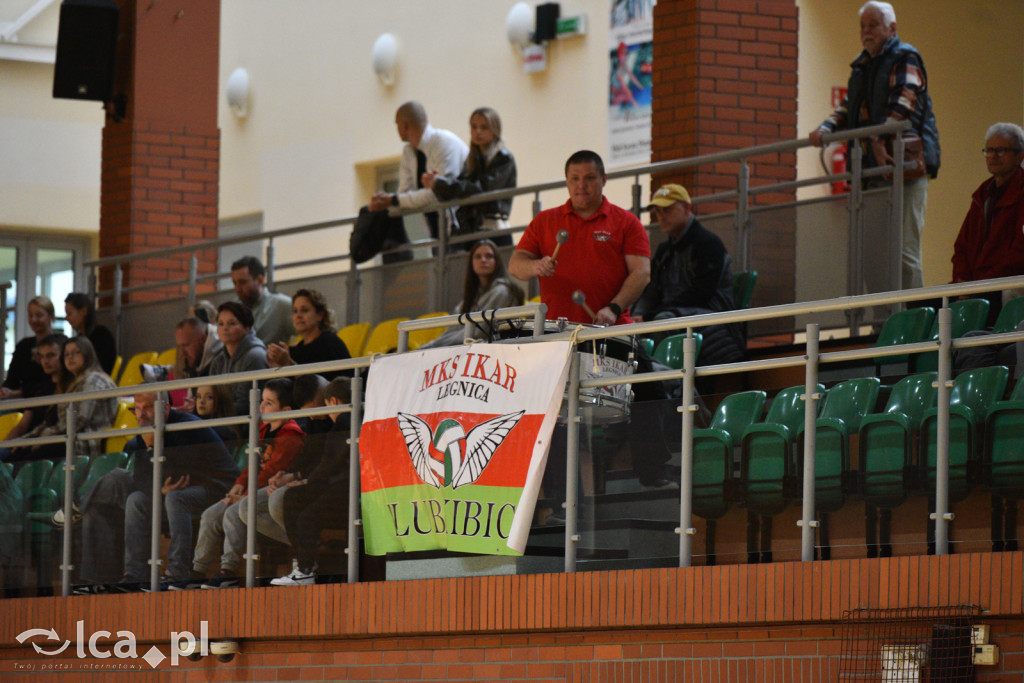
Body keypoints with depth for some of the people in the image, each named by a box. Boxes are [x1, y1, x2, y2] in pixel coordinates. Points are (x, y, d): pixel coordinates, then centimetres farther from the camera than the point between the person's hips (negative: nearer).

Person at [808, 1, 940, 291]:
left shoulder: (905, 58, -2)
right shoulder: (862, 65, 23)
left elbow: (901, 104, -16)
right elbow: (848, 106, 23)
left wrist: (881, 142, -28)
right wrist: (827, 127, 2)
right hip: (871, 168, 8)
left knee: (903, 248, -11)